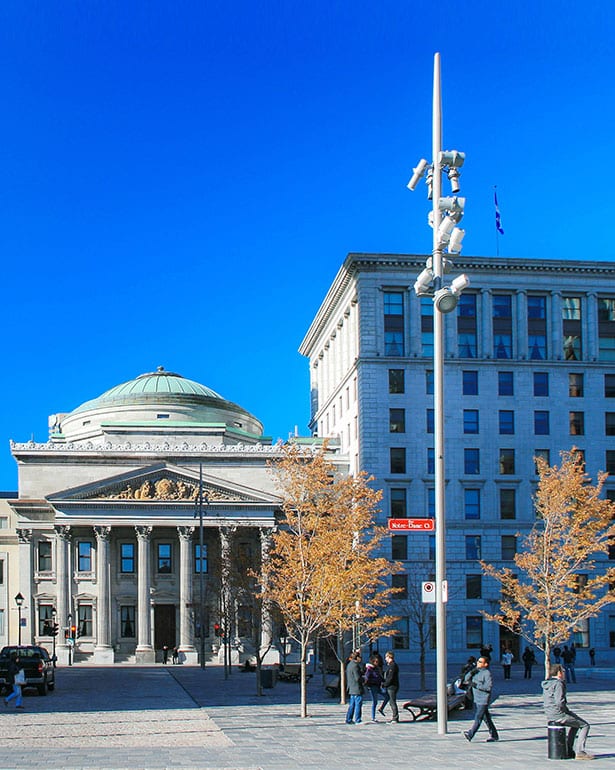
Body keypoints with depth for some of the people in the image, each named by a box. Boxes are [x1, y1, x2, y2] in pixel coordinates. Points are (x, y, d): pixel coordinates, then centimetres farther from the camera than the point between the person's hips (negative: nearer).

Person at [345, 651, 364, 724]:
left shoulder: (349, 664, 14)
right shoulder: (355, 665, -16)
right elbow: (358, 678, -19)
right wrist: (364, 679, -2)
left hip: (351, 689, 10)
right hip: (357, 689, -10)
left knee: (352, 705, 14)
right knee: (358, 704, -5)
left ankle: (348, 720, 16)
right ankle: (358, 720, -3)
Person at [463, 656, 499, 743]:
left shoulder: (487, 673, -14)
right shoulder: (476, 671, 12)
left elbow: (489, 687, -21)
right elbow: (467, 678, 13)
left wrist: (475, 685, -22)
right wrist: (471, 672, -8)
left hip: (484, 699, -9)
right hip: (477, 699, 9)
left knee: (478, 717, -9)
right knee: (486, 718, 14)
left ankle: (470, 734, -14)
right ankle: (494, 735, 22)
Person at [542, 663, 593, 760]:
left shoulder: (547, 684, 12)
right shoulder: (558, 684, -18)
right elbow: (560, 702, -25)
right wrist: (567, 711, -9)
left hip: (549, 715, 10)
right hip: (559, 715, -10)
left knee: (575, 724, 31)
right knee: (585, 726, 2)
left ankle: (569, 750, 28)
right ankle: (580, 752, -3)